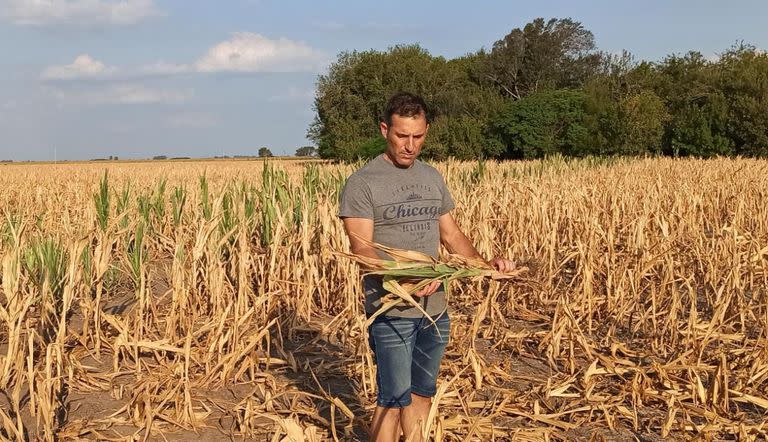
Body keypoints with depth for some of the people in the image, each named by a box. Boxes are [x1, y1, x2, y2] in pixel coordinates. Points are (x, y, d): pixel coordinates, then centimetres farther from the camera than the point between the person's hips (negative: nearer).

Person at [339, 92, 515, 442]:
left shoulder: (433, 177, 10)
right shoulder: (362, 182, -10)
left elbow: (451, 234, 14)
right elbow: (361, 249, -17)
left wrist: (484, 264, -4)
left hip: (435, 309, 6)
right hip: (391, 311, -6)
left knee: (422, 395, 17)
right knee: (393, 400, -2)